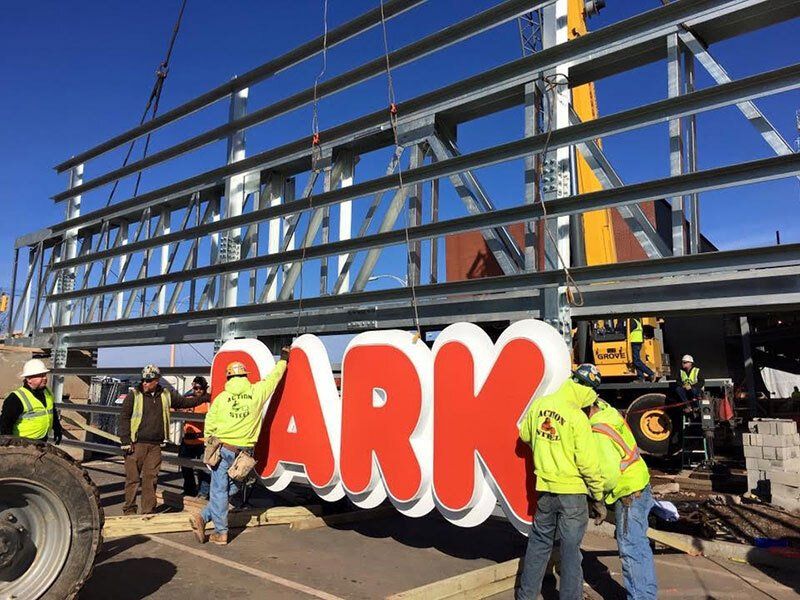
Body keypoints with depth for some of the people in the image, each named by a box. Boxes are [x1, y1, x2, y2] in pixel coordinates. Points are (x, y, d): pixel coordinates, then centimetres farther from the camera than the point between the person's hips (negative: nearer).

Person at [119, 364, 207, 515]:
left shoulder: (166, 395, 9)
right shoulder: (134, 395, -2)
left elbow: (185, 402, 21)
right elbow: (124, 418, -2)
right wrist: (125, 441, -9)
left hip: (155, 446, 3)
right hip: (136, 444, -3)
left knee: (151, 479, 6)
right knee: (132, 478, 0)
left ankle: (148, 511, 15)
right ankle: (129, 510, 13)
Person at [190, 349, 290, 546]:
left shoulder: (221, 397, 0)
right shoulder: (256, 392, -2)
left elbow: (209, 425, 4)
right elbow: (273, 378, 14)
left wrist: (209, 444, 19)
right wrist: (283, 360, 30)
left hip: (222, 448, 0)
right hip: (243, 452, 0)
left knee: (219, 490, 6)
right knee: (230, 489, 14)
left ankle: (221, 533, 7)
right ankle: (203, 517, 7)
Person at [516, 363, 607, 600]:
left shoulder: (539, 405, 0)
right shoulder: (578, 417, -18)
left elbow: (525, 435, 15)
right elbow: (587, 462, -16)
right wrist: (598, 496, -5)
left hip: (544, 487, 6)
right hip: (571, 491, -5)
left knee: (539, 542, 19)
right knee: (571, 548, 9)